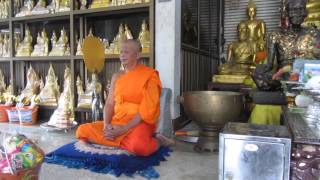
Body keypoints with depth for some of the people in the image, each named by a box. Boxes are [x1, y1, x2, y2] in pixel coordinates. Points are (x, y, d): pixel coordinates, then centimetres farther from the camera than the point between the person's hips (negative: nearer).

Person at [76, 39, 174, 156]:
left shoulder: (149, 76, -7)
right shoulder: (117, 77, 13)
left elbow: (147, 109, -14)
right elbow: (109, 104, 10)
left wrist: (124, 129, -19)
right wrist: (106, 124, -10)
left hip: (139, 123, -6)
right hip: (116, 123, 7)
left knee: (139, 146, -39)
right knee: (82, 131, -10)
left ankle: (156, 141, -3)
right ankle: (129, 140, -11)